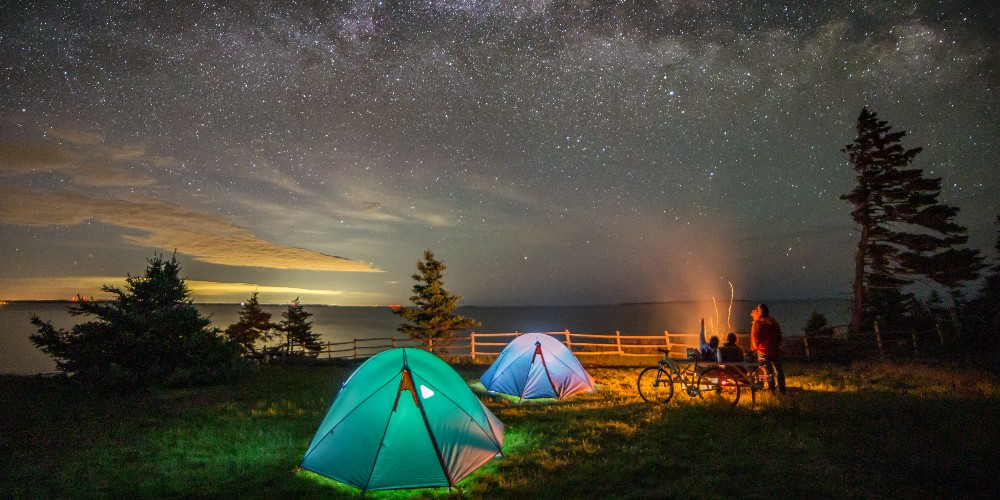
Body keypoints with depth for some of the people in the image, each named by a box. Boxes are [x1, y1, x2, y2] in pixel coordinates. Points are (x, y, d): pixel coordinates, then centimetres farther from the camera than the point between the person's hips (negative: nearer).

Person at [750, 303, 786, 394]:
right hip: (775, 350, 5)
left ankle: (771, 390, 6)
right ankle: (781, 390, 18)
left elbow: (755, 338, -12)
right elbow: (779, 336, 12)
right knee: (778, 370, 13)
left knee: (768, 371, 2)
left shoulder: (758, 322, -13)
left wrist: (754, 348, 3)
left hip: (763, 350, -5)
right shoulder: (774, 321, 5)